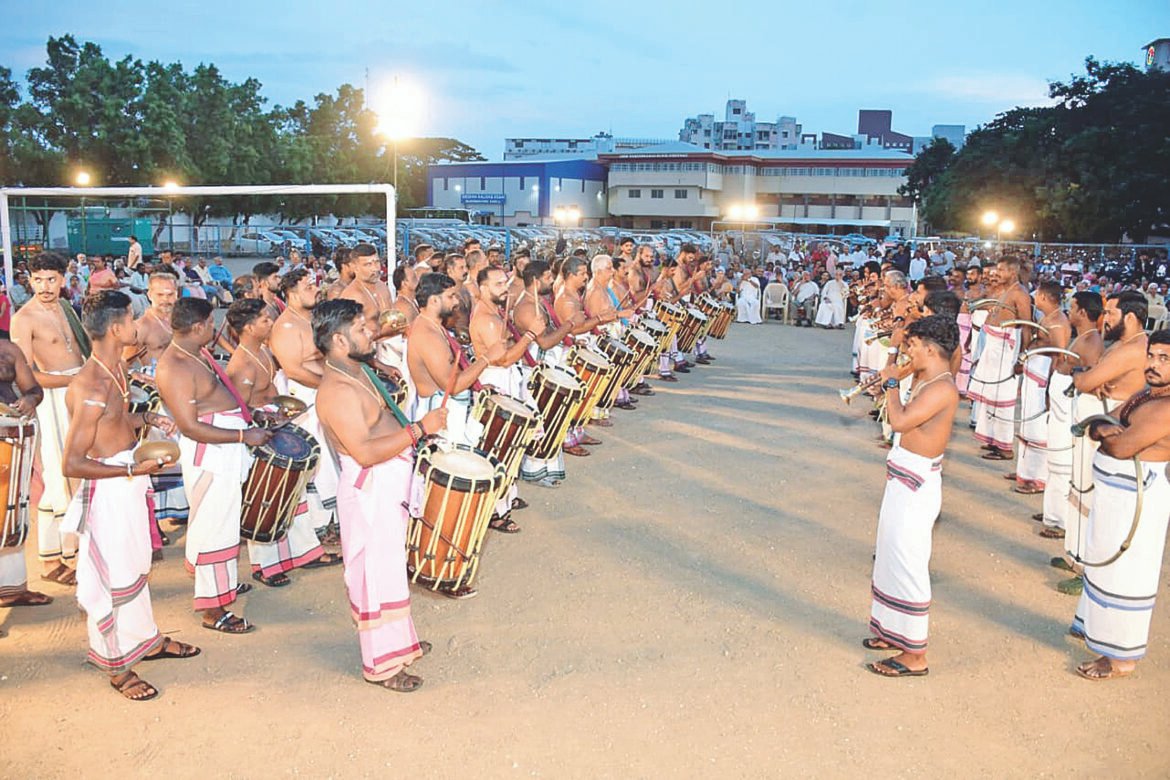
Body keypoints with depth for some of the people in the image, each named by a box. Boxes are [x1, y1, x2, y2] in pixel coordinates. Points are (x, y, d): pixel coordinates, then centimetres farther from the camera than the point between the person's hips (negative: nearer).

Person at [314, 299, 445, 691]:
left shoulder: (354, 373, 8)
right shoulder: (337, 390, -25)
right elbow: (365, 452, -31)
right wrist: (419, 428, -28)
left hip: (387, 487, 11)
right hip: (369, 492, -11)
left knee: (390, 566, 22)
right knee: (377, 573, 2)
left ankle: (399, 641, 40)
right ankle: (381, 664, 17)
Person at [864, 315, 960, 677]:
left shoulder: (942, 388, -21)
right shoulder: (925, 381, 10)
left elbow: (900, 420, -29)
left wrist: (891, 383, -16)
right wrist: (891, 384, 7)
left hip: (916, 487, -11)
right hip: (903, 481, 11)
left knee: (907, 565, -5)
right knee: (892, 559, 20)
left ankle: (914, 656, 5)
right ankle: (894, 632, 35)